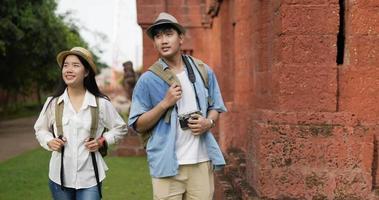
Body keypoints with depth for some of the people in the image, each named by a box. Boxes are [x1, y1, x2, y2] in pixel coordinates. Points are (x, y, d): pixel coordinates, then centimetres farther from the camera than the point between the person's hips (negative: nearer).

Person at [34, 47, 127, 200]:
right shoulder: (53, 102, -1)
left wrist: (102, 141, -7)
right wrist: (49, 141, -5)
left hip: (89, 177, -2)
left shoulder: (101, 103, -4)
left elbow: (120, 128, 9)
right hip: (60, 176, 2)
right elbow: (40, 129, 14)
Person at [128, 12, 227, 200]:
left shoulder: (204, 72, 7)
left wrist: (208, 122, -6)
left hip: (201, 161, 3)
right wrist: (165, 103, -15)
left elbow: (215, 107, 16)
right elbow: (138, 126, -2)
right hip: (167, 163, -3)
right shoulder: (148, 80, -3)